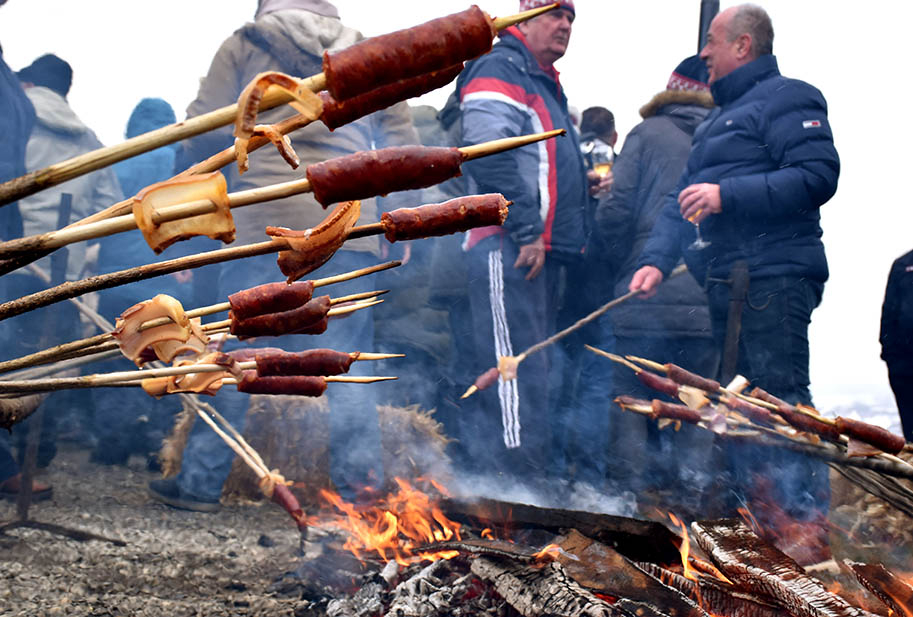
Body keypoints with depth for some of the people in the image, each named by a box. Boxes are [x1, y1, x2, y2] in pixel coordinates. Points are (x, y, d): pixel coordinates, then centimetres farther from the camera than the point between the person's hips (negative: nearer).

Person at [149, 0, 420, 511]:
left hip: (263, 223, -2)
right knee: (349, 364, 6)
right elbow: (403, 145, 13)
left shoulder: (243, 47, 11)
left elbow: (203, 134, 7)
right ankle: (362, 484, 6)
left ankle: (202, 481, 12)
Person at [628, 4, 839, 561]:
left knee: (780, 398, -13)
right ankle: (752, 519, 21)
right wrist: (657, 259, 6)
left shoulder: (786, 99, -3)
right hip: (727, 282, 10)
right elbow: (683, 198, 22)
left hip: (773, 279, -10)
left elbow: (819, 174, -17)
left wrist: (728, 195, -21)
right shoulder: (718, 121, 27)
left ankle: (807, 521, -9)